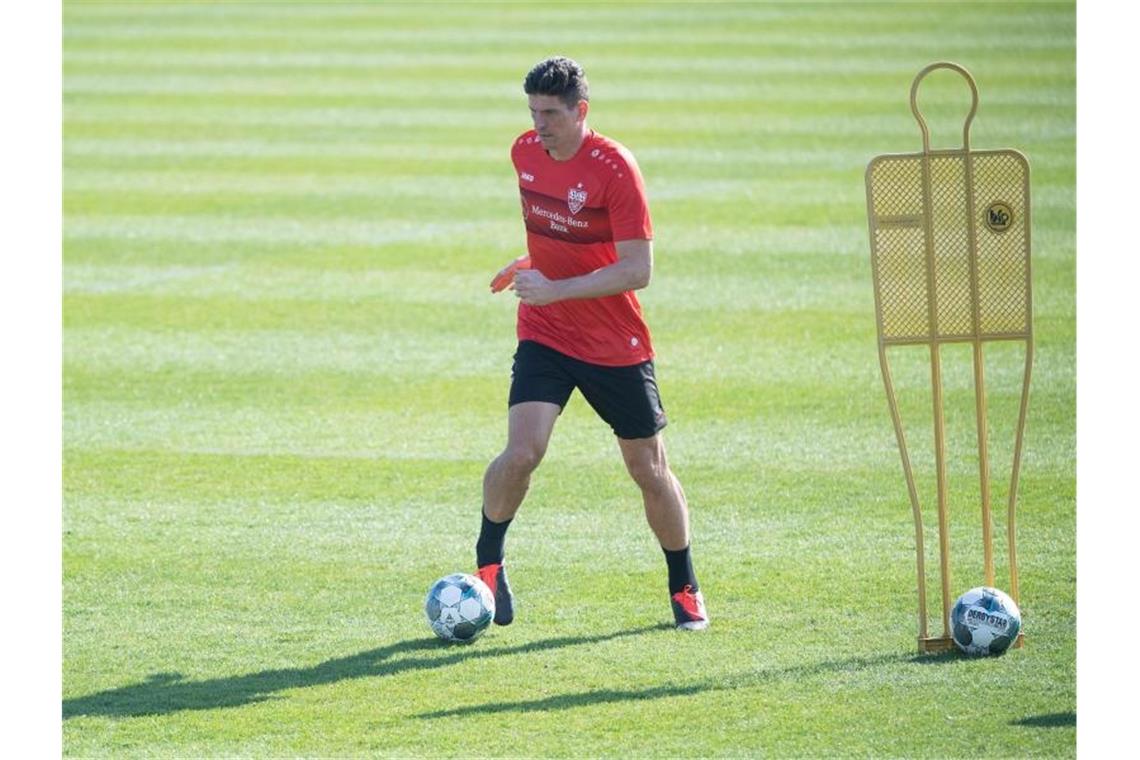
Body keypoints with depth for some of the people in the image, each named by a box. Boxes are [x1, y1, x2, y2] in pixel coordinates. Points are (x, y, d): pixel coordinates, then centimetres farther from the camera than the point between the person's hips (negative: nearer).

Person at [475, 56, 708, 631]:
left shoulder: (615, 168, -19)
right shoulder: (525, 152, -1)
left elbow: (638, 270, -22)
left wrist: (555, 289, -27)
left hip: (616, 345, -3)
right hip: (544, 336, 3)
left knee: (649, 470, 6)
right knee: (522, 453, -19)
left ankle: (685, 590, 25)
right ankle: (488, 565, 2)